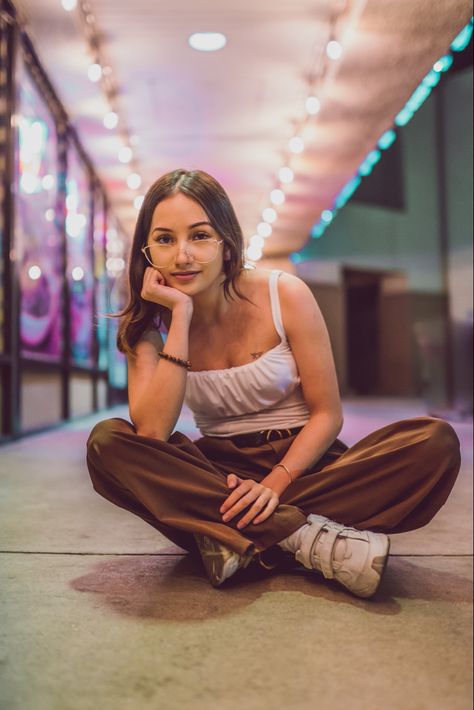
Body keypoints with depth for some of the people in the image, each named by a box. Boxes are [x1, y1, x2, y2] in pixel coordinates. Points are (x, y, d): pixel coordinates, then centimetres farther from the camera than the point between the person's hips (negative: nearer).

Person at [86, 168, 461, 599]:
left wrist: (275, 483, -22)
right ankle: (306, 536, -28)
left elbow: (328, 413, -6)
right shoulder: (149, 322, -4)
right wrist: (180, 317, -22)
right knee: (106, 442, -27)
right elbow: (151, 433, -19)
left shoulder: (285, 296, -8)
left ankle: (232, 540, -26)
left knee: (436, 443, -26)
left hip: (300, 463, 0)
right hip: (218, 473, 1)